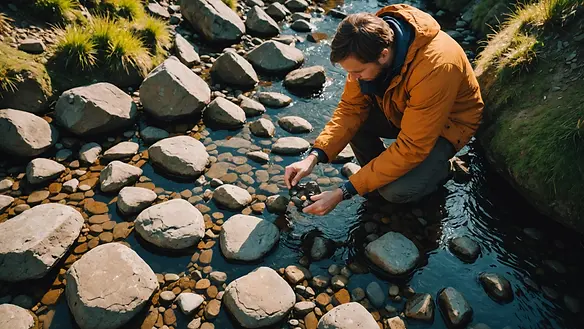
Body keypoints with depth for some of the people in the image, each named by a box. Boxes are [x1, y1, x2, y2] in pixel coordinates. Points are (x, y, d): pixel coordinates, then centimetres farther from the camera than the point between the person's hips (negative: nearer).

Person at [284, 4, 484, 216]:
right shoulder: (369, 44, -21)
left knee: (396, 190, -25)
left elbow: (411, 148, -35)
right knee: (353, 121, -20)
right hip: (400, 108, 6)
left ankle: (438, 169, 8)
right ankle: (379, 174, 5)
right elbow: (351, 108, -14)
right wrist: (315, 156, -28)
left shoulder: (434, 67, -39)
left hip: (447, 123, -5)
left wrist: (344, 192, -36)